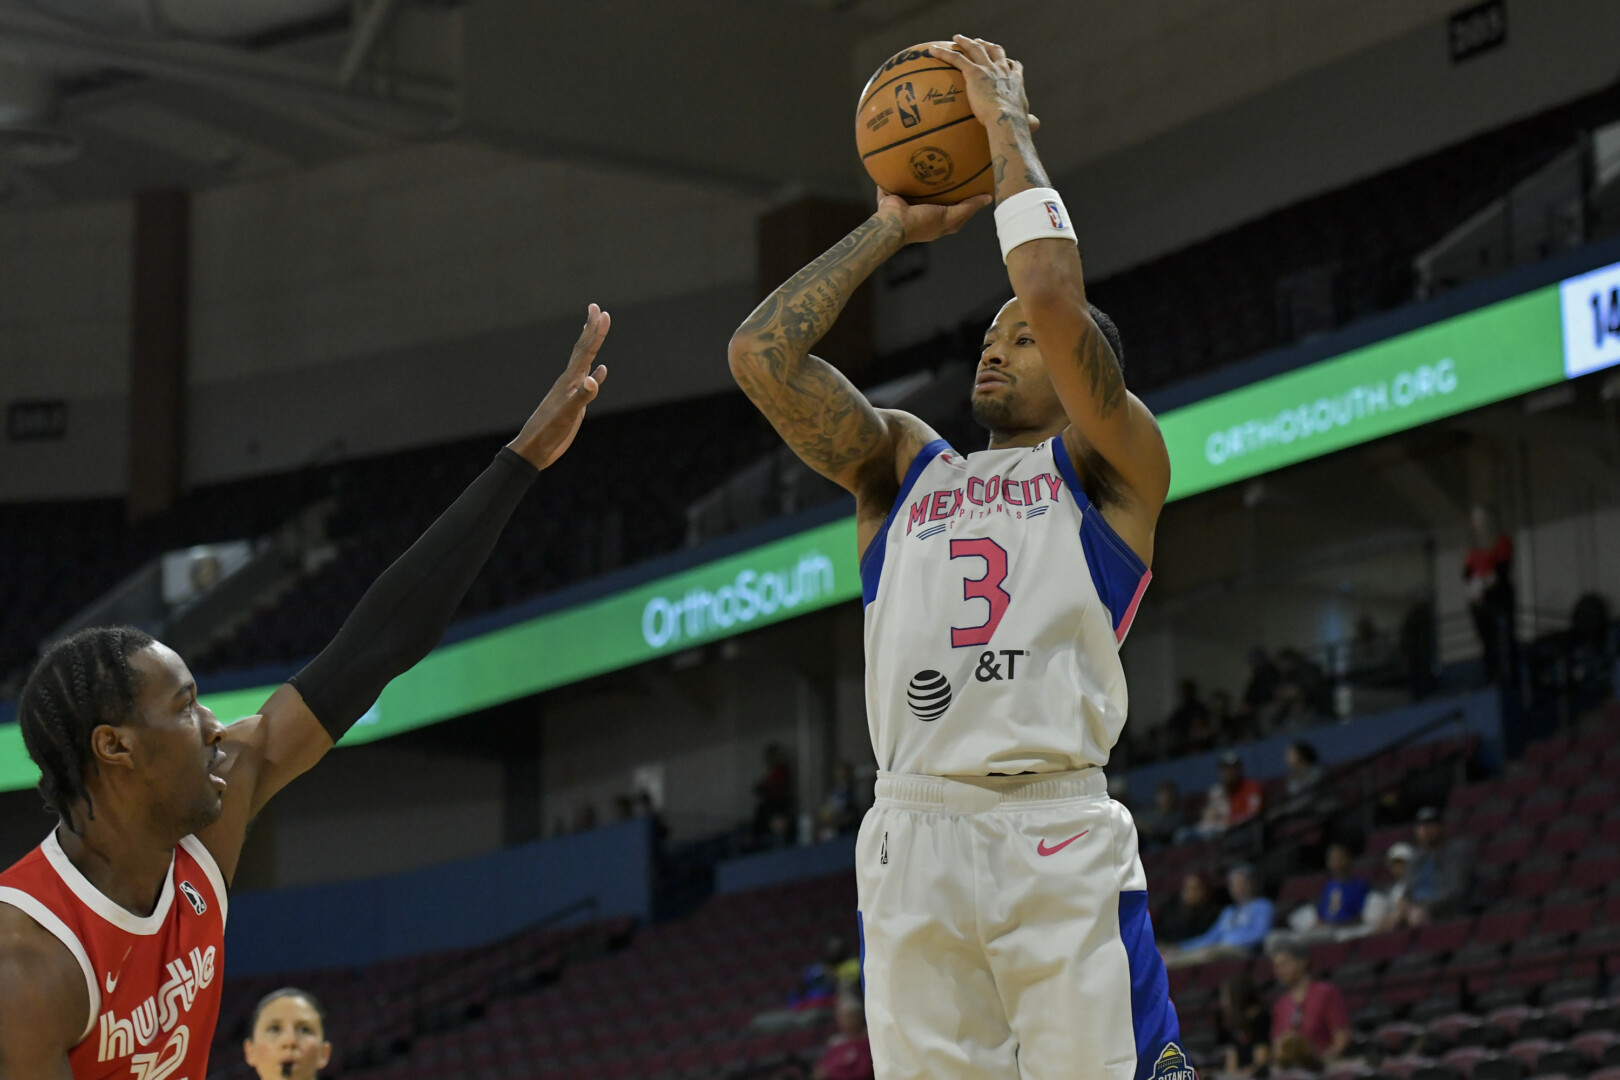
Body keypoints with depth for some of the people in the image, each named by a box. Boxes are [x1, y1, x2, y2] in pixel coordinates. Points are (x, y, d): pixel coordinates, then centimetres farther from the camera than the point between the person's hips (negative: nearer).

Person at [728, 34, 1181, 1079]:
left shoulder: (1114, 466, 11)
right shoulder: (903, 464, 24)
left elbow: (1054, 296, -6)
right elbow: (761, 353, 13)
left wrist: (1009, 125, 8)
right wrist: (893, 228, 20)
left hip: (1061, 841, -4)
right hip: (912, 843, 4)